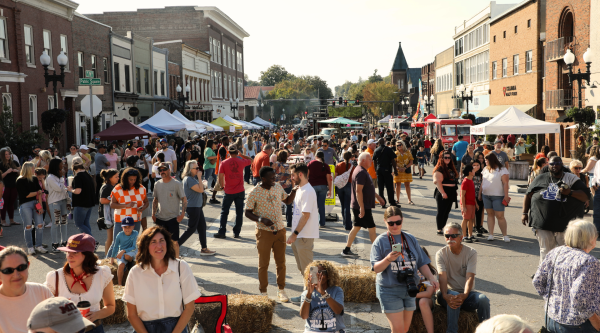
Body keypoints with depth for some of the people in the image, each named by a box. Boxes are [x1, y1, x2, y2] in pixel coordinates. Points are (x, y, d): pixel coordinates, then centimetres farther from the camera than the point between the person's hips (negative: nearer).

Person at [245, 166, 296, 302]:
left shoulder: (278, 187, 2)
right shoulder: (255, 193, -13)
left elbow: (287, 201, 17)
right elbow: (248, 212, -8)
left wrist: (293, 192, -3)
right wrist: (261, 219, -24)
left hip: (280, 230, 4)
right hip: (264, 232, -4)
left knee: (281, 262, 11)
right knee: (263, 264, 7)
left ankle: (281, 290, 26)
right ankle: (263, 292, 21)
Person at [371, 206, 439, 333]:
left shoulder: (411, 239, 9)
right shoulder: (380, 241, -4)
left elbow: (422, 263, 11)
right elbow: (376, 268, -11)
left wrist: (431, 278, -3)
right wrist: (388, 259, -28)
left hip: (409, 289, 5)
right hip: (389, 291, -4)